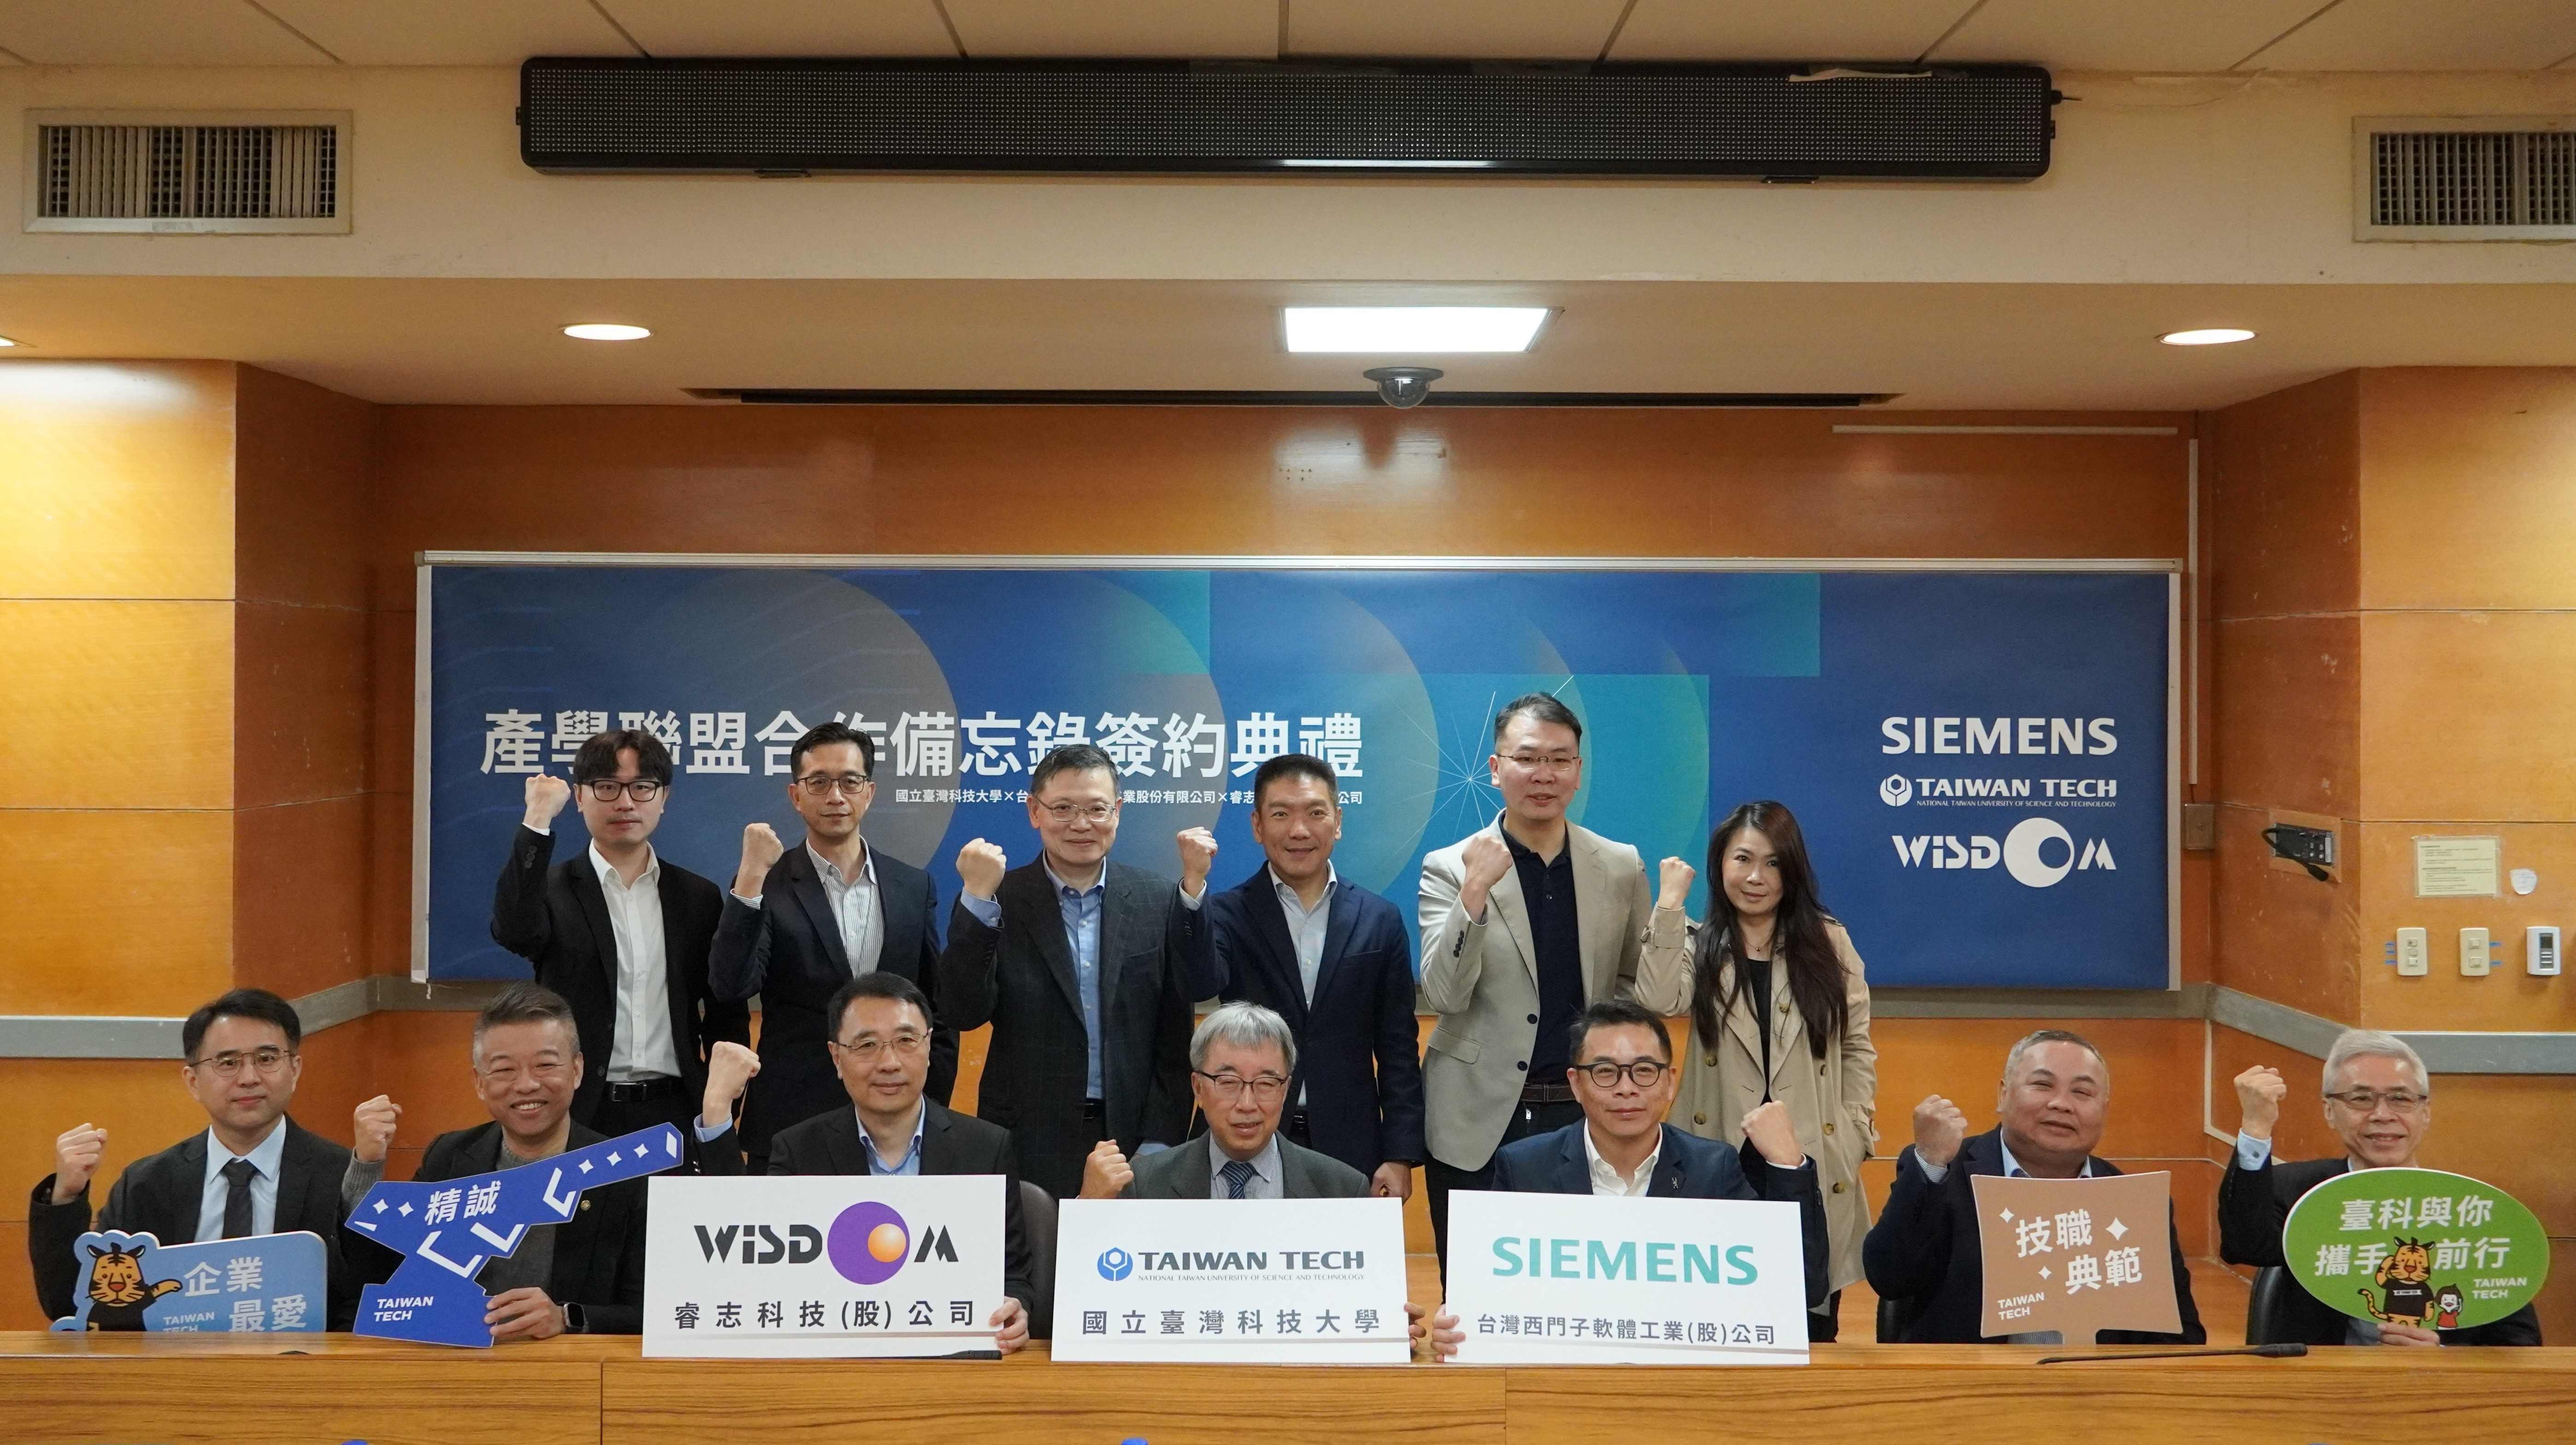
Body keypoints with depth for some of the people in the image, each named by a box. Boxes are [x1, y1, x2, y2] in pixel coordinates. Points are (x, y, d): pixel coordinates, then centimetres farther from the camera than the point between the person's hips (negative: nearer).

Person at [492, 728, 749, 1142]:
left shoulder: (699, 897, 9)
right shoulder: (552, 889, 2)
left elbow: (727, 1017, 12)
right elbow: (516, 932, -22)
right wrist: (538, 818, -21)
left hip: (674, 1114, 2)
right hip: (577, 1116, -2)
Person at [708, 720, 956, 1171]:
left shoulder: (914, 886, 7)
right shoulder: (767, 886, -1)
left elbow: (937, 1008, 11)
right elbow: (732, 986, -15)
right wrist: (751, 877, -20)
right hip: (790, 1127, -2)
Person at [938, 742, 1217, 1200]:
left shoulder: (1159, 900, 2)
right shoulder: (999, 903, -1)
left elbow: (1175, 1037, 0)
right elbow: (965, 1013, -11)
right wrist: (978, 899, -19)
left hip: (1134, 1141, 1)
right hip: (1029, 1145, -1)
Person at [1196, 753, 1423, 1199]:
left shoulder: (1379, 921, 4)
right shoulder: (1226, 915, 0)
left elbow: (1398, 1050, 5)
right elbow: (1201, 985, -21)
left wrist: (1400, 1156, 0)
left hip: (1349, 1152, 1)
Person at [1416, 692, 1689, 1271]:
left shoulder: (1621, 866, 5)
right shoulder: (1450, 869, -2)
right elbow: (1443, 996, -11)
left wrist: (1668, 915, -9)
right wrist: (1476, 889, -22)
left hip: (1590, 1119, 2)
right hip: (1480, 1125, -2)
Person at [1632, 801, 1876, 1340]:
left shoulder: (1829, 943, 8)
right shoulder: (1700, 947, 4)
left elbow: (1858, 1047, 10)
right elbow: (1658, 1000, -17)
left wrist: (1855, 1134, 0)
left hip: (1814, 1165, 1)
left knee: (1812, 1331, 6)